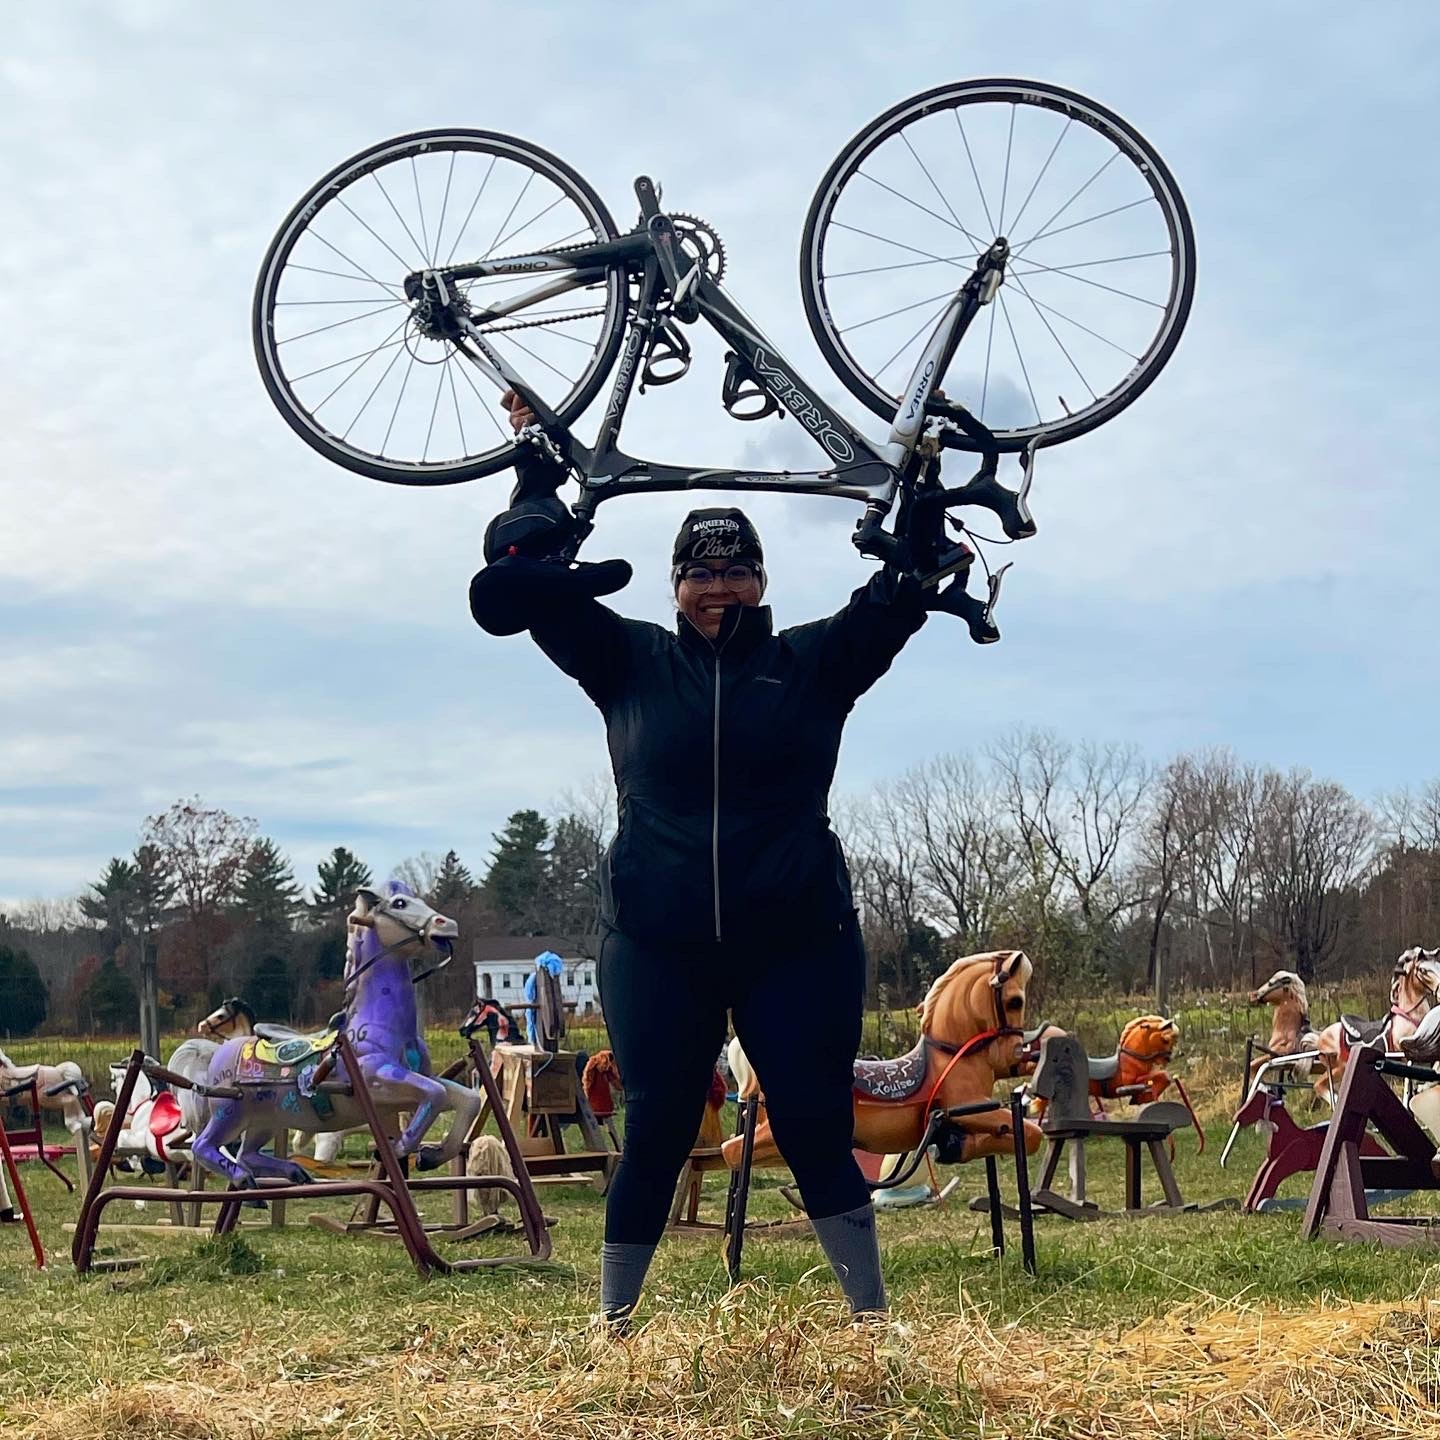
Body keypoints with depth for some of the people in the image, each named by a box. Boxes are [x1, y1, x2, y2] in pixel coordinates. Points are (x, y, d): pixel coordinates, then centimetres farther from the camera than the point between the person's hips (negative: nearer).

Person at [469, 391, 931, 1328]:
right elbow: (522, 586, 4)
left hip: (797, 943, 0)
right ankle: (612, 1323, 17)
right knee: (654, 1141, 4)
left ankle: (874, 1317, 13)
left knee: (818, 1134, 1)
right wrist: (537, 467, 5)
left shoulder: (815, 663, 7)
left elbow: (904, 593, 2)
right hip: (658, 948, 0)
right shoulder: (633, 663, 6)